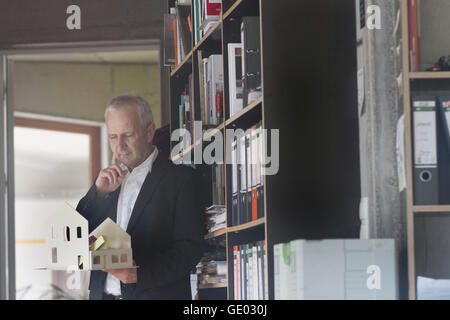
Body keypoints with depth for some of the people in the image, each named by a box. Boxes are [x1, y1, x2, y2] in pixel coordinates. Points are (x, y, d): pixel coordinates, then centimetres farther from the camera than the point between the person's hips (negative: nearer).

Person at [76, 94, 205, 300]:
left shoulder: (182, 179, -1)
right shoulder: (108, 180, 16)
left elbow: (190, 247, -8)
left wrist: (141, 273, -20)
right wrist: (99, 192, -2)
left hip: (155, 293, -4)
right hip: (103, 293, 4)